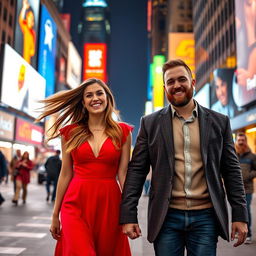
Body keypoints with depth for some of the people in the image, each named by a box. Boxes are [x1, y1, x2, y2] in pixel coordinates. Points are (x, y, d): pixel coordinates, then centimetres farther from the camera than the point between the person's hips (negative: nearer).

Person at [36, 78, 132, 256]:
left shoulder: (122, 132, 2)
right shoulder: (70, 132, 5)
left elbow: (123, 173, 0)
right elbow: (66, 174, 7)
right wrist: (55, 214, 9)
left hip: (109, 203, 0)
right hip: (76, 203, 0)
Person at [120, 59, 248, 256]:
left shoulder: (219, 122, 5)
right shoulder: (150, 123, 2)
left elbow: (232, 170, 6)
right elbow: (137, 170, 1)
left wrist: (240, 215, 2)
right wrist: (128, 216, -4)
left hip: (206, 217, 1)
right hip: (167, 218, 0)